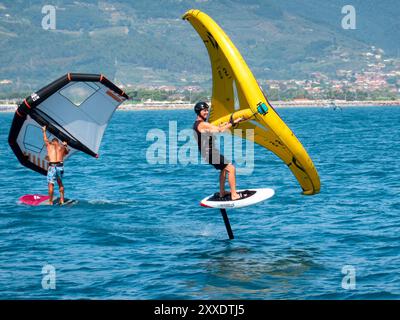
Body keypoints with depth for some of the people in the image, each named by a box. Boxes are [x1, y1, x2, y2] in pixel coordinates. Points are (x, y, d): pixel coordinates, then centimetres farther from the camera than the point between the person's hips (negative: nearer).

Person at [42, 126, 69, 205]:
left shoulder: (49, 145, 7)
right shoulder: (62, 147, 11)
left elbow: (45, 139, 29)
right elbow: (67, 152, 32)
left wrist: (44, 131, 45)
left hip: (52, 166, -3)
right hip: (60, 166, 3)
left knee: (51, 184, -1)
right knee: (60, 182, 19)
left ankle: (50, 202, -2)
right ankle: (62, 200, 20)